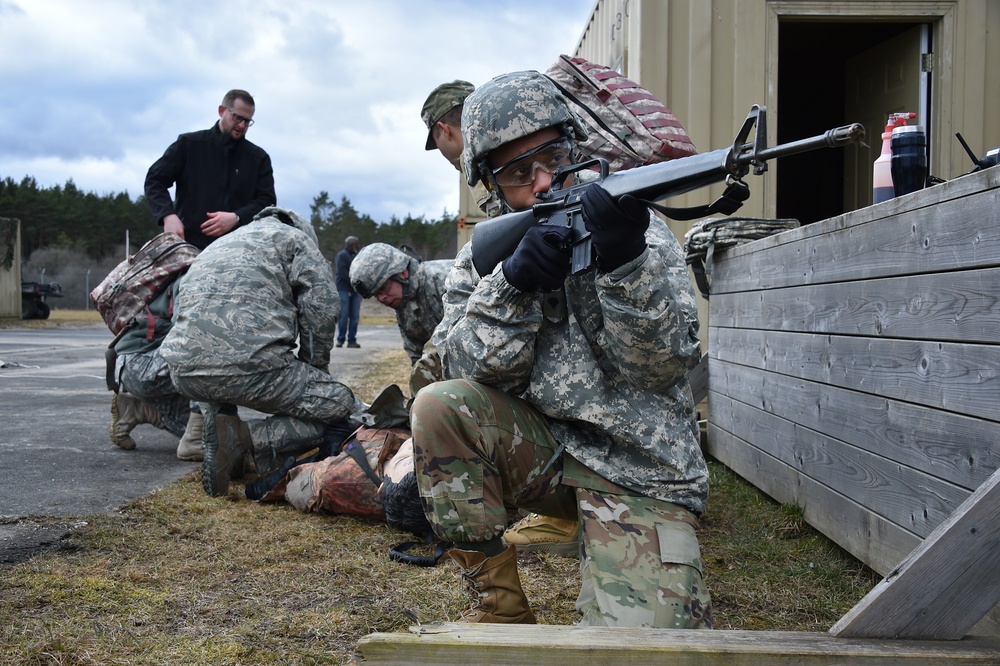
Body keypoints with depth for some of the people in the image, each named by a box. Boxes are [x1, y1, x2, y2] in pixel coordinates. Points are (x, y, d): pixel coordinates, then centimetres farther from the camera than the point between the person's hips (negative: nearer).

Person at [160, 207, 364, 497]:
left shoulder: (218, 245, 37)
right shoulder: (294, 237, 16)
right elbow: (322, 307, 1)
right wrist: (314, 371, 17)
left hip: (184, 371, 7)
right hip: (247, 364, -7)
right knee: (347, 413, 2)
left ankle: (215, 449, 15)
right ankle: (244, 439, -14)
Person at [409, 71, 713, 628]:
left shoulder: (638, 229, -5)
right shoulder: (484, 252, 4)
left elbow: (665, 364, -15)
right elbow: (468, 368, -9)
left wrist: (624, 262, -31)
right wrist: (512, 285, -25)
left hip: (639, 470, -3)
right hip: (542, 451, 4)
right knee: (438, 406, -23)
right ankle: (500, 603, -8)